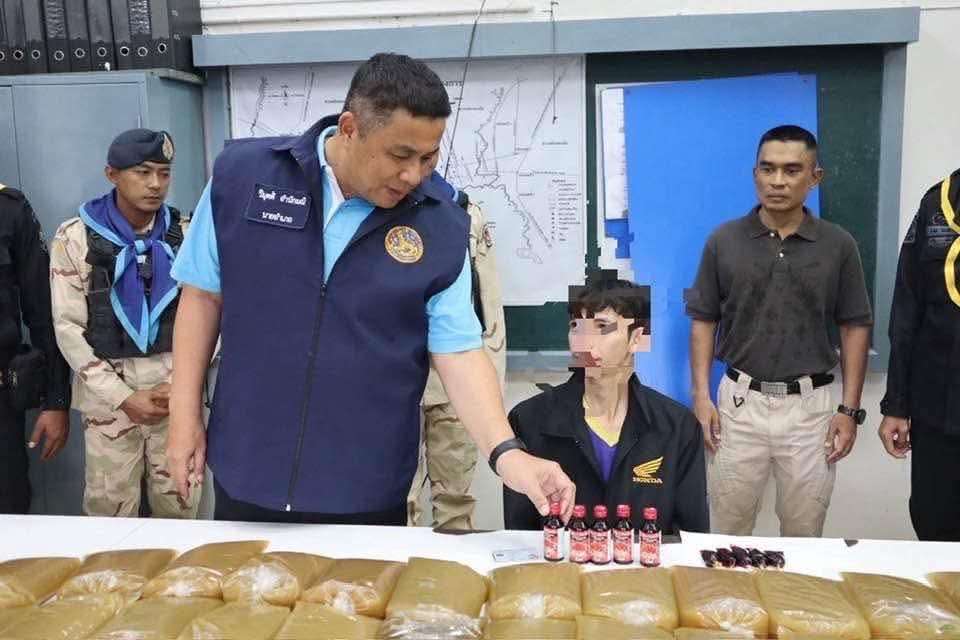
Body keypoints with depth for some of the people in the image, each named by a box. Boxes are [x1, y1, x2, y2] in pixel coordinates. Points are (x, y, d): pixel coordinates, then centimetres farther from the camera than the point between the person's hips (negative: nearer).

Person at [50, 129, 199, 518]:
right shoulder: (76, 237, -2)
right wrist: (124, 397, -9)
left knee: (179, 505, 8)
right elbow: (68, 328, -4)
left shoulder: (184, 235, 3)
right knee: (110, 509, 5)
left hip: (177, 390, 1)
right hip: (108, 394, -1)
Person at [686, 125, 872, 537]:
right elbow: (703, 321, 3)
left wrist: (850, 409, -2)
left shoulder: (838, 246, -1)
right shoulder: (723, 241, -2)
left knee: (804, 533, 14)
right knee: (728, 531, 10)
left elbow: (855, 327, 3)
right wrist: (701, 396, -4)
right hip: (740, 401, 0)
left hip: (811, 406, 0)